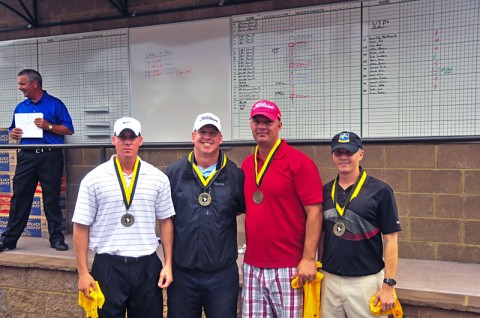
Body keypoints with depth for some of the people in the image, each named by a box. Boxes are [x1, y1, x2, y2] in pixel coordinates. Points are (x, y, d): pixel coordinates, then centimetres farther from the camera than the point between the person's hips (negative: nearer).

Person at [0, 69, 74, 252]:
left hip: (50, 156, -4)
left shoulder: (55, 104, 1)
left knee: (52, 199, 2)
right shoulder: (20, 107, 16)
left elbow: (68, 130, -3)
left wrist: (48, 126, -16)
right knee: (19, 197, 4)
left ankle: (56, 238, 11)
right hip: (27, 156, 4)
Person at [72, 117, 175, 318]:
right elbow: (81, 226, -1)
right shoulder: (93, 179, -3)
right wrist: (83, 272, -3)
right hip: (108, 266, -1)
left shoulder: (158, 178, 1)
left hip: (147, 265, 1)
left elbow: (166, 221, 5)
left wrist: (168, 264, 2)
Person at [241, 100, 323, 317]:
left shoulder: (299, 162, -9)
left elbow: (314, 212, -11)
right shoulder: (247, 165, 9)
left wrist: (309, 258, -15)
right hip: (252, 267, 5)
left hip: (288, 269, -5)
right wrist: (249, 253, 10)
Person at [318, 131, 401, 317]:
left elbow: (390, 239, -6)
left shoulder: (380, 190, -7)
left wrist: (388, 285, -9)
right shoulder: (325, 191, 5)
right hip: (329, 280, 4)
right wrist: (318, 270, 9)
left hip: (366, 281, -3)